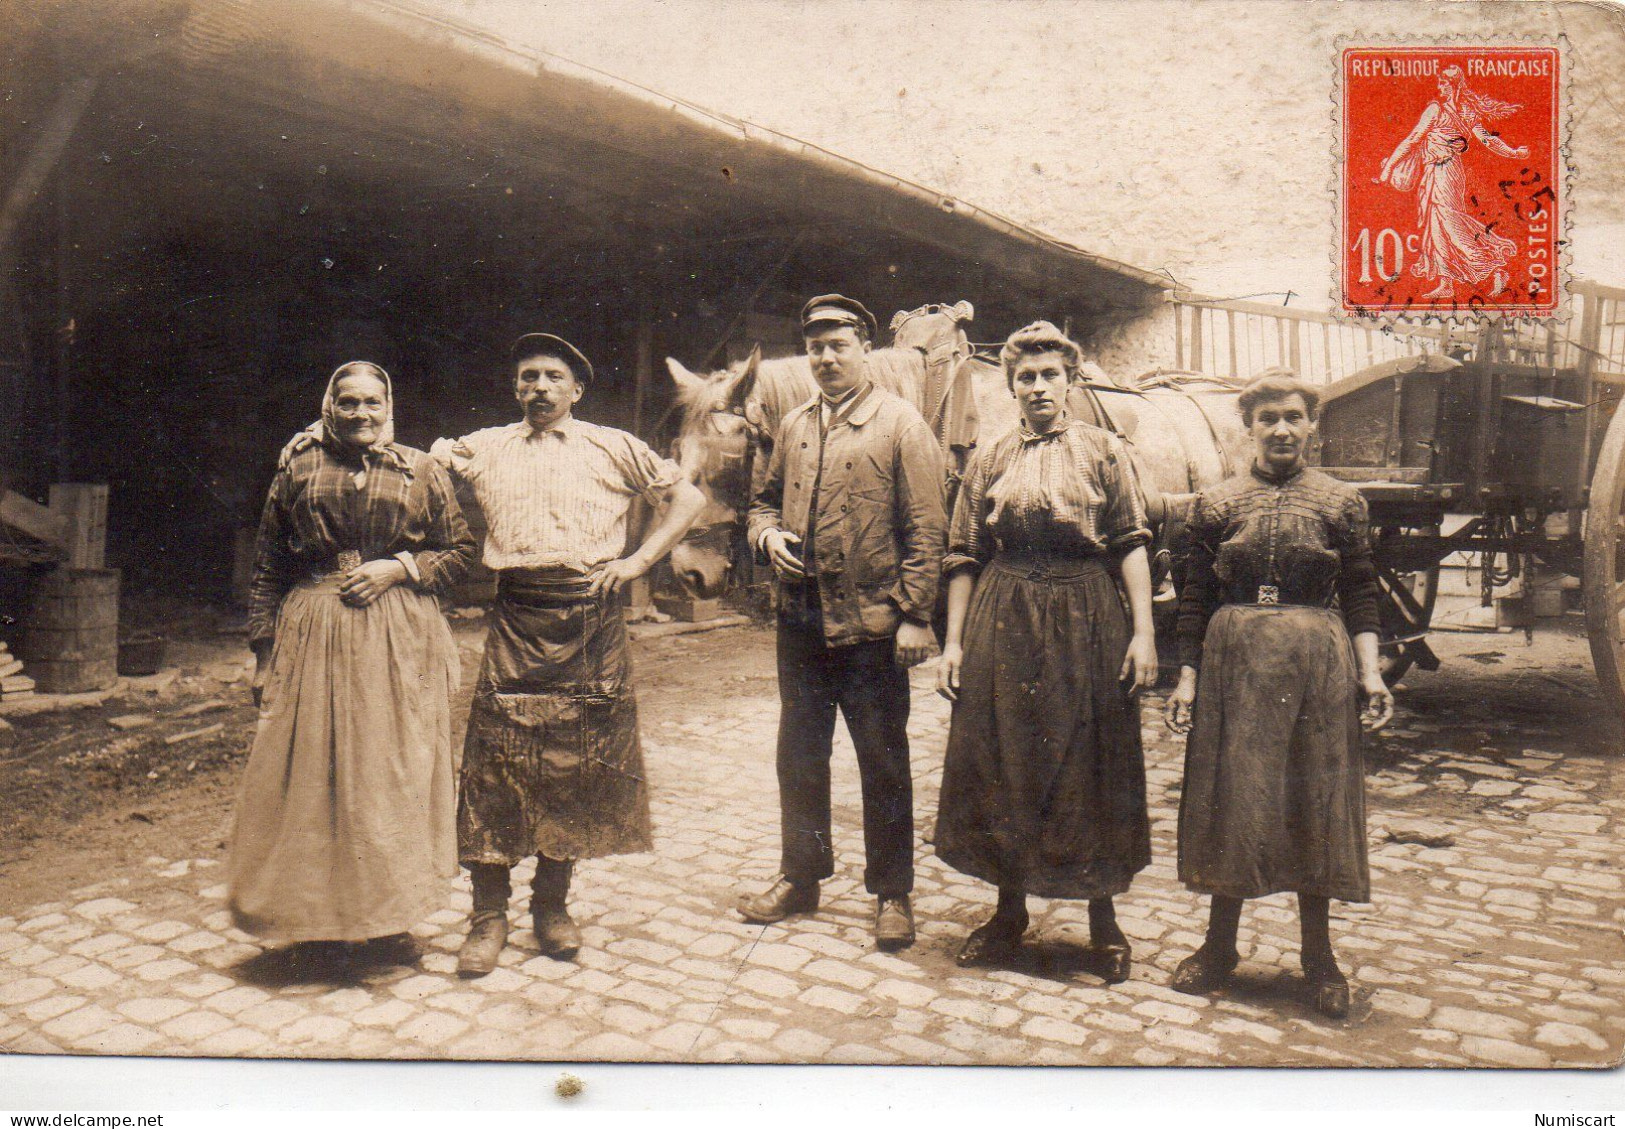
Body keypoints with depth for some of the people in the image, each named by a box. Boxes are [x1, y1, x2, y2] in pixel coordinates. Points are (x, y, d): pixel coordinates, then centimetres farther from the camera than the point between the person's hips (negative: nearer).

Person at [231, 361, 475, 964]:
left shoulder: (421, 472, 7)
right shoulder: (297, 469, 9)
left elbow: (461, 550, 9)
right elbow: (268, 570, 10)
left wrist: (400, 566, -8)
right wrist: (264, 653, 5)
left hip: (399, 641, -1)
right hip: (311, 635, 1)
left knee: (391, 773, 1)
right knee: (307, 771, 2)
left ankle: (387, 919, 13)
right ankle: (316, 916, 17)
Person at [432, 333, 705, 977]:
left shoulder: (614, 449, 11)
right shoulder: (483, 449, 16)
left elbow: (688, 498, 11)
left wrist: (639, 561, 2)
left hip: (591, 617, 0)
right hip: (515, 620, 1)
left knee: (578, 764, 4)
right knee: (495, 761, -5)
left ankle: (552, 904, 19)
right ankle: (490, 914, 7)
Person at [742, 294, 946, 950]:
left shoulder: (901, 426, -5)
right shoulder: (793, 427, 11)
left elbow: (925, 529, -9)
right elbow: (766, 498, 22)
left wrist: (914, 616, -15)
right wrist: (767, 534, -2)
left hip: (871, 627, -5)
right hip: (800, 623, 6)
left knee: (882, 763, 6)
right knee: (798, 756, 15)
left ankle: (892, 895, 20)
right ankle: (800, 877, 32)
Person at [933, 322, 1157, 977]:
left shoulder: (1104, 450, 5)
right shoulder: (990, 462, 10)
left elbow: (1131, 544, -2)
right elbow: (964, 557, 7)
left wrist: (1143, 631, -12)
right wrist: (953, 642, 0)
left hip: (1087, 620, -2)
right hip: (1004, 625, 2)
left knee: (1091, 766, 4)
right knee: (1001, 763, 6)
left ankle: (1103, 916, 20)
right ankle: (1009, 909, 22)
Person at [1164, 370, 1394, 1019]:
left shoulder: (1341, 502, 5)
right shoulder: (1217, 504, 5)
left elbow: (1361, 595, 5)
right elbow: (1196, 598, 5)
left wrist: (1370, 672, -5)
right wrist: (1187, 677, 0)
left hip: (1317, 661, 0)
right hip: (1233, 660, 0)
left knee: (1315, 800, 6)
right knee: (1229, 798, 6)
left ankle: (1318, 954, 21)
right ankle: (1220, 945, 21)